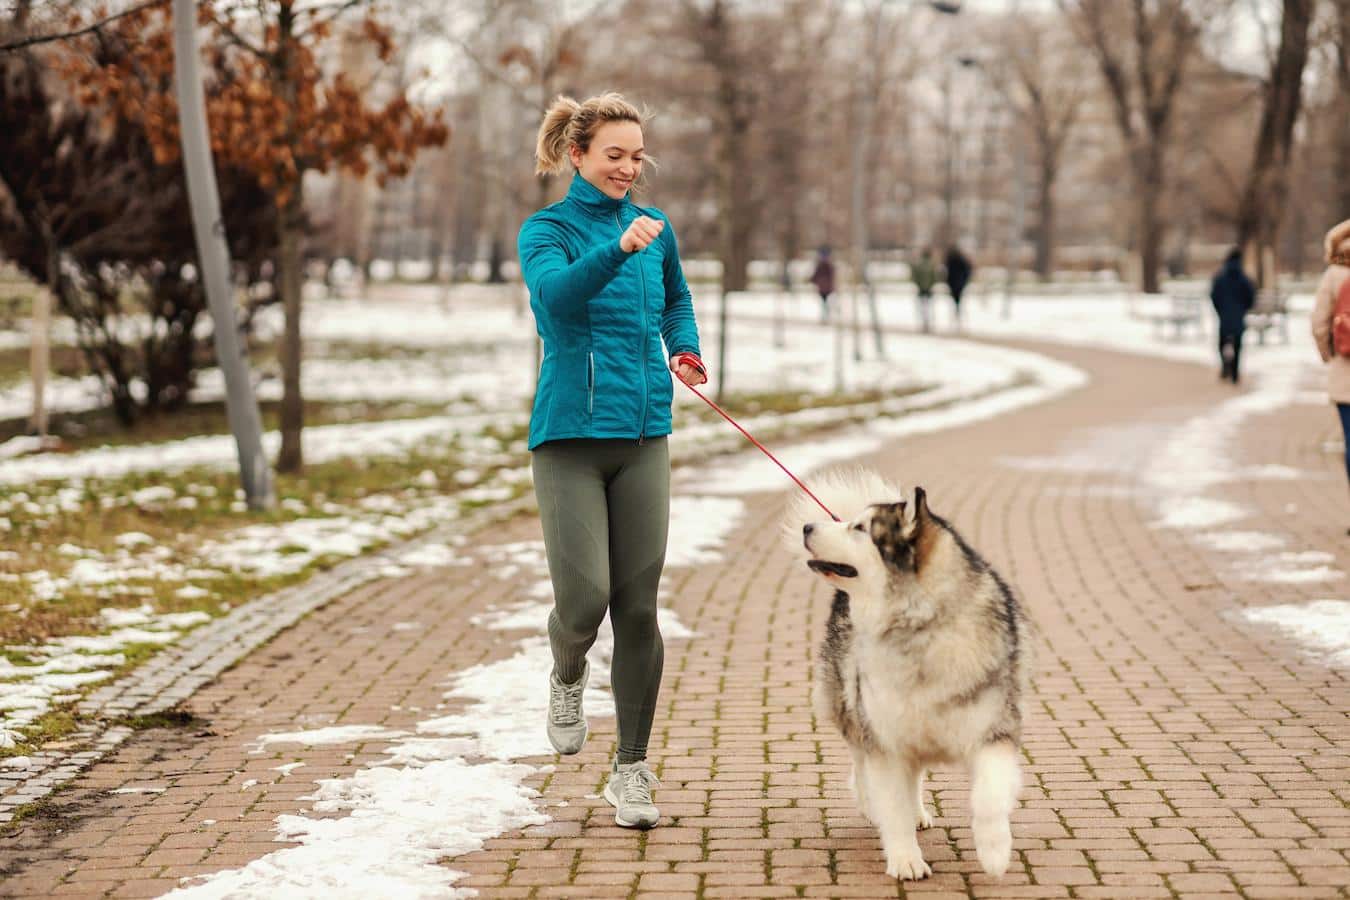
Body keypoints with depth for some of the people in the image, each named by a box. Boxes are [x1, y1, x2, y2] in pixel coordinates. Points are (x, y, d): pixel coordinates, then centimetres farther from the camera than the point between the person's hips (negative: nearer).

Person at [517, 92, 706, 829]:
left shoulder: (655, 227, 11)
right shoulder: (547, 230, -1)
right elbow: (556, 293, -23)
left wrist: (685, 348, 11)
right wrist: (620, 249, -38)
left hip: (642, 435, 3)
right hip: (569, 435, -3)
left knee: (639, 606, 1)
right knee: (585, 595, -13)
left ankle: (631, 769, 11)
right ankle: (567, 677, 24)